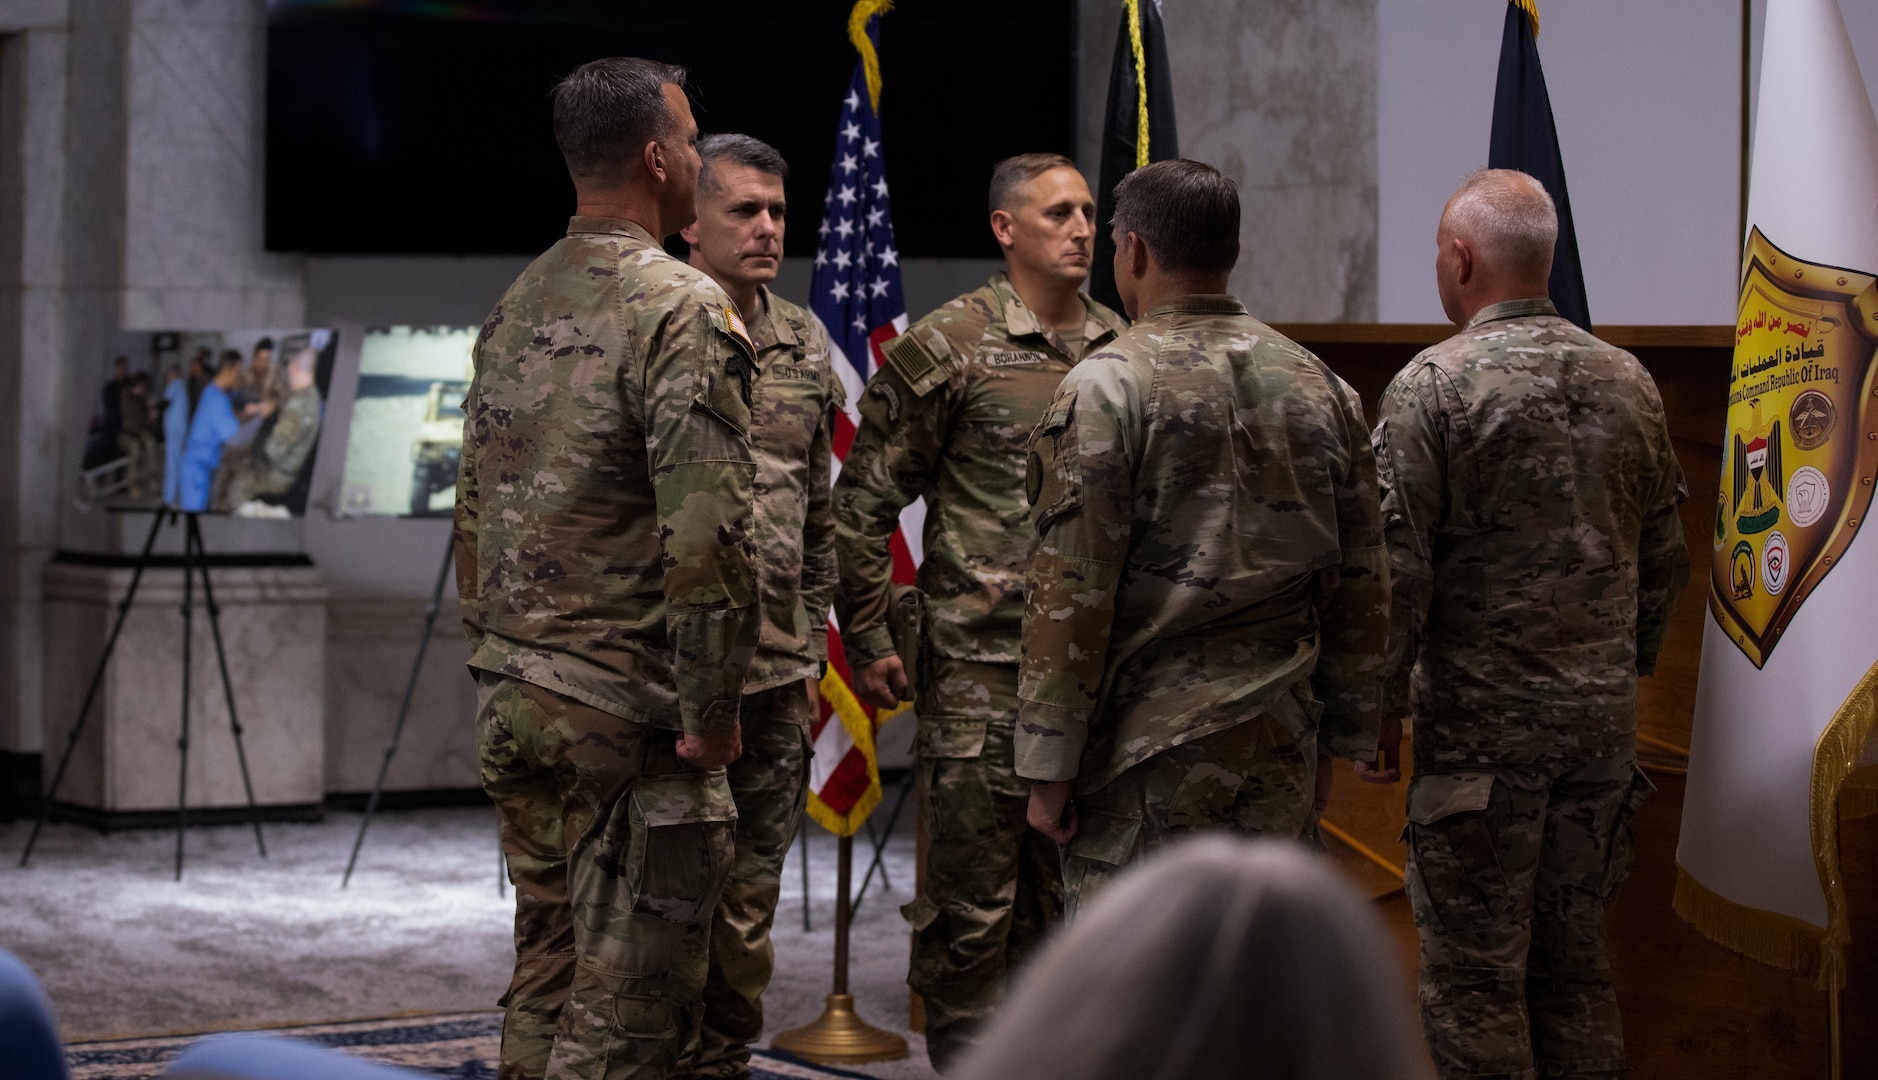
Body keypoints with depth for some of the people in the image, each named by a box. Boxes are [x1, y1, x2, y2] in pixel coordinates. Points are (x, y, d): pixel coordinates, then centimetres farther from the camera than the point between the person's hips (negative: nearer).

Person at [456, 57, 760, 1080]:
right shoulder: (682, 310, -14)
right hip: (626, 713, -8)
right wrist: (710, 714, -14)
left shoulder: (515, 307, 11)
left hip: (510, 701, 8)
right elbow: (706, 536, -21)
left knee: (544, 976, 16)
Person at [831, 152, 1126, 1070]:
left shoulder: (1122, 349, 10)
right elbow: (863, 501, -5)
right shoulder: (948, 347, -6)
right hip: (980, 663, -5)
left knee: (1069, 882, 13)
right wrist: (867, 640, -7)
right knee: (971, 888, -1)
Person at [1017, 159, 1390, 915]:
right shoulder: (1320, 386, 9)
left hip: (1148, 747, -5)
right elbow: (1361, 588, 12)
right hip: (1278, 742, 6)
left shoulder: (1107, 389, -9)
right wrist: (1335, 739, 19)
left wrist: (1049, 766, -8)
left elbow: (1072, 592, -12)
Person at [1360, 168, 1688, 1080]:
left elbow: (1398, 569, -13)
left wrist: (1384, 707, -4)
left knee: (1473, 975, 1)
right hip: (1603, 718, 6)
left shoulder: (1433, 386, -11)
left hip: (1483, 724, -6)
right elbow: (1663, 557, 13)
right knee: (1574, 960, 14)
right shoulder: (1627, 382, 6)